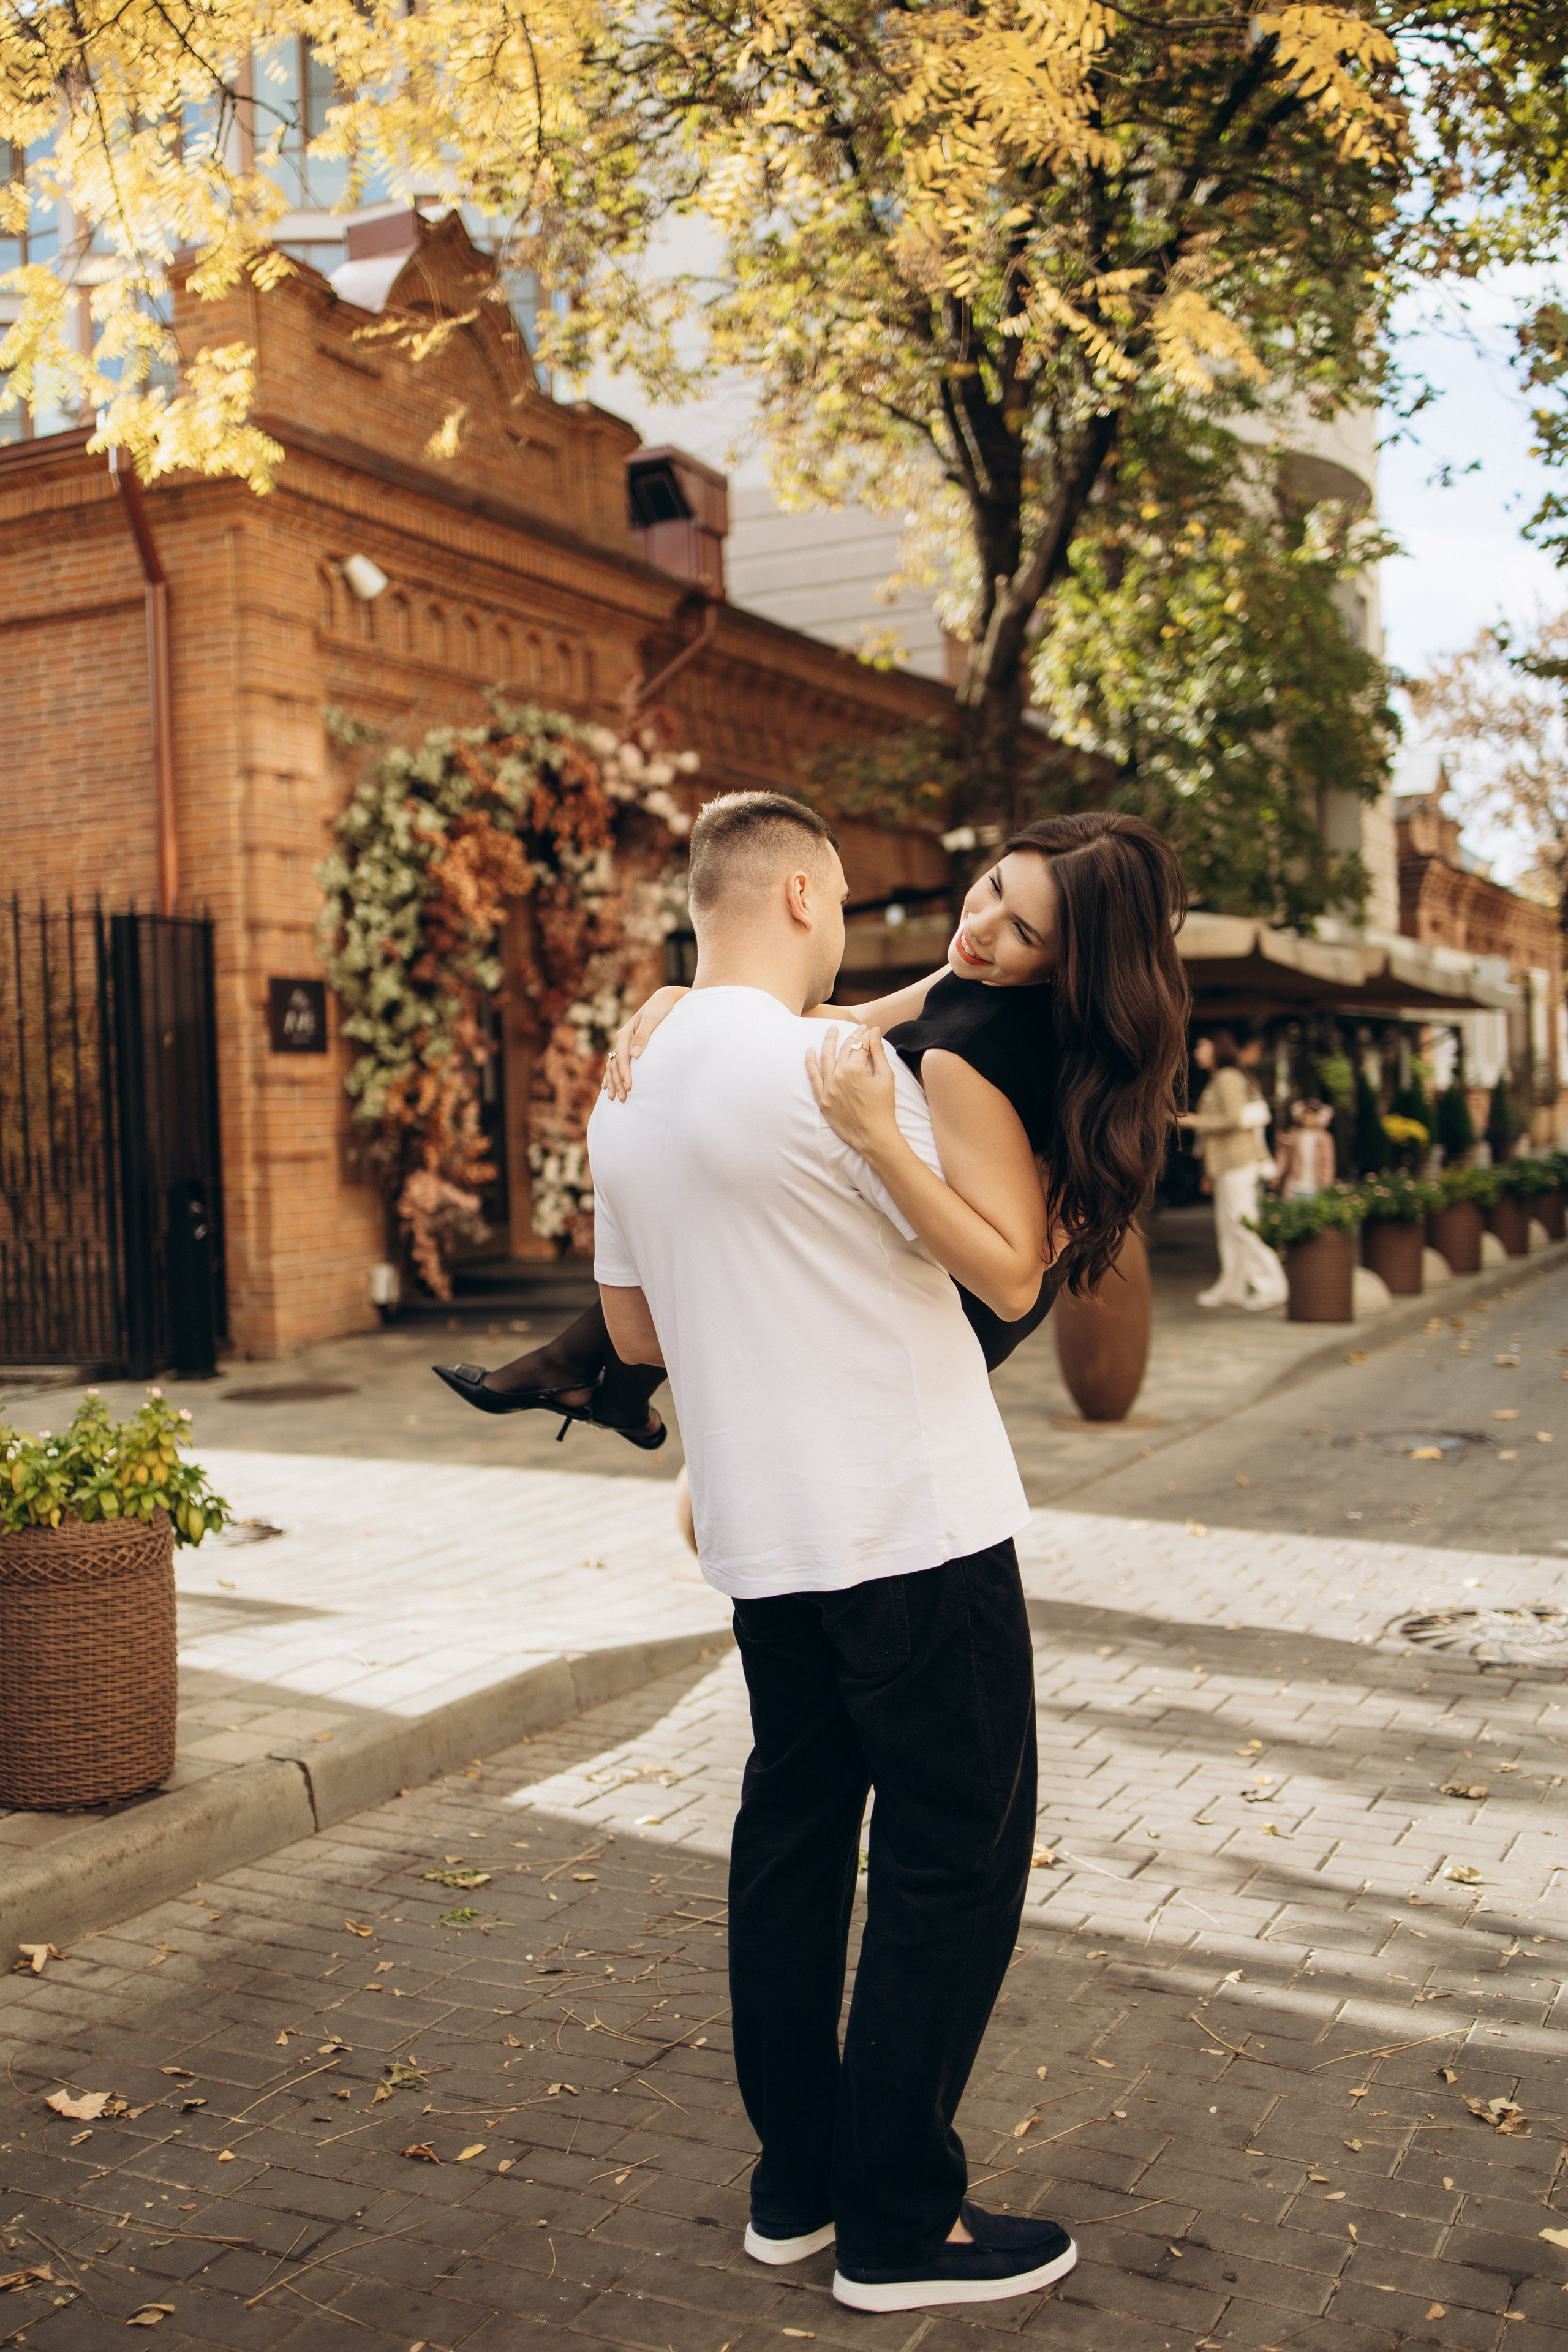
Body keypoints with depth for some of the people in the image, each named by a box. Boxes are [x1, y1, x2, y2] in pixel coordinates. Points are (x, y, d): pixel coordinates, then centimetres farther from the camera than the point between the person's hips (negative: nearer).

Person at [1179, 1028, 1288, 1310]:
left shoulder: (1227, 1079, -12)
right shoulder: (1239, 1078, 19)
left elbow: (1234, 1118, -20)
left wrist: (1198, 1122, -13)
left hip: (1237, 1165, -10)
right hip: (1234, 1164, 10)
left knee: (1241, 1226, -10)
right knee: (1228, 1226, 12)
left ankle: (1272, 1286, -9)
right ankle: (1232, 1287, 17)